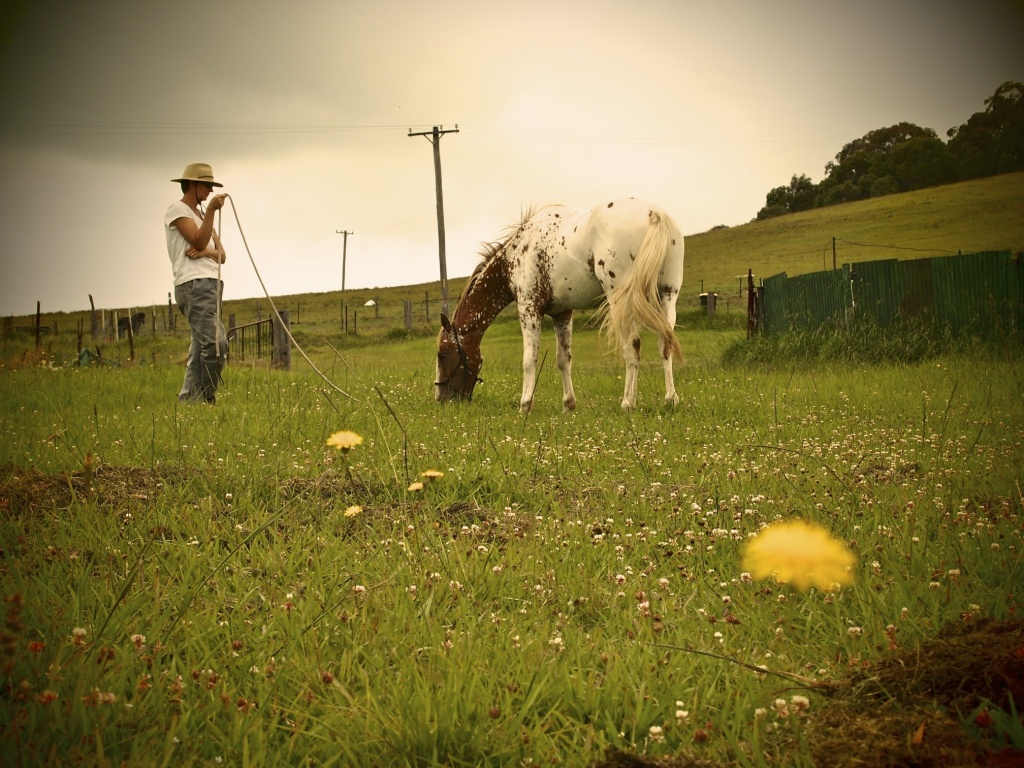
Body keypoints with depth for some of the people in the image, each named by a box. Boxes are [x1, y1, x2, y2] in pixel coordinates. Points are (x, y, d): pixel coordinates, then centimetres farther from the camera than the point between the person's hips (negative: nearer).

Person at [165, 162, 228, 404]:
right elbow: (199, 241, -13)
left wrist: (205, 251, -6)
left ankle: (188, 400, 8)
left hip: (210, 284, 9)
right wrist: (210, 210, -19)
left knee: (201, 347, 7)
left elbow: (221, 255, 17)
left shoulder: (201, 214, 26)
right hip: (194, 284, -9)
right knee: (216, 343, -20)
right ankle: (206, 398, -16)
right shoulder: (177, 209, 0)